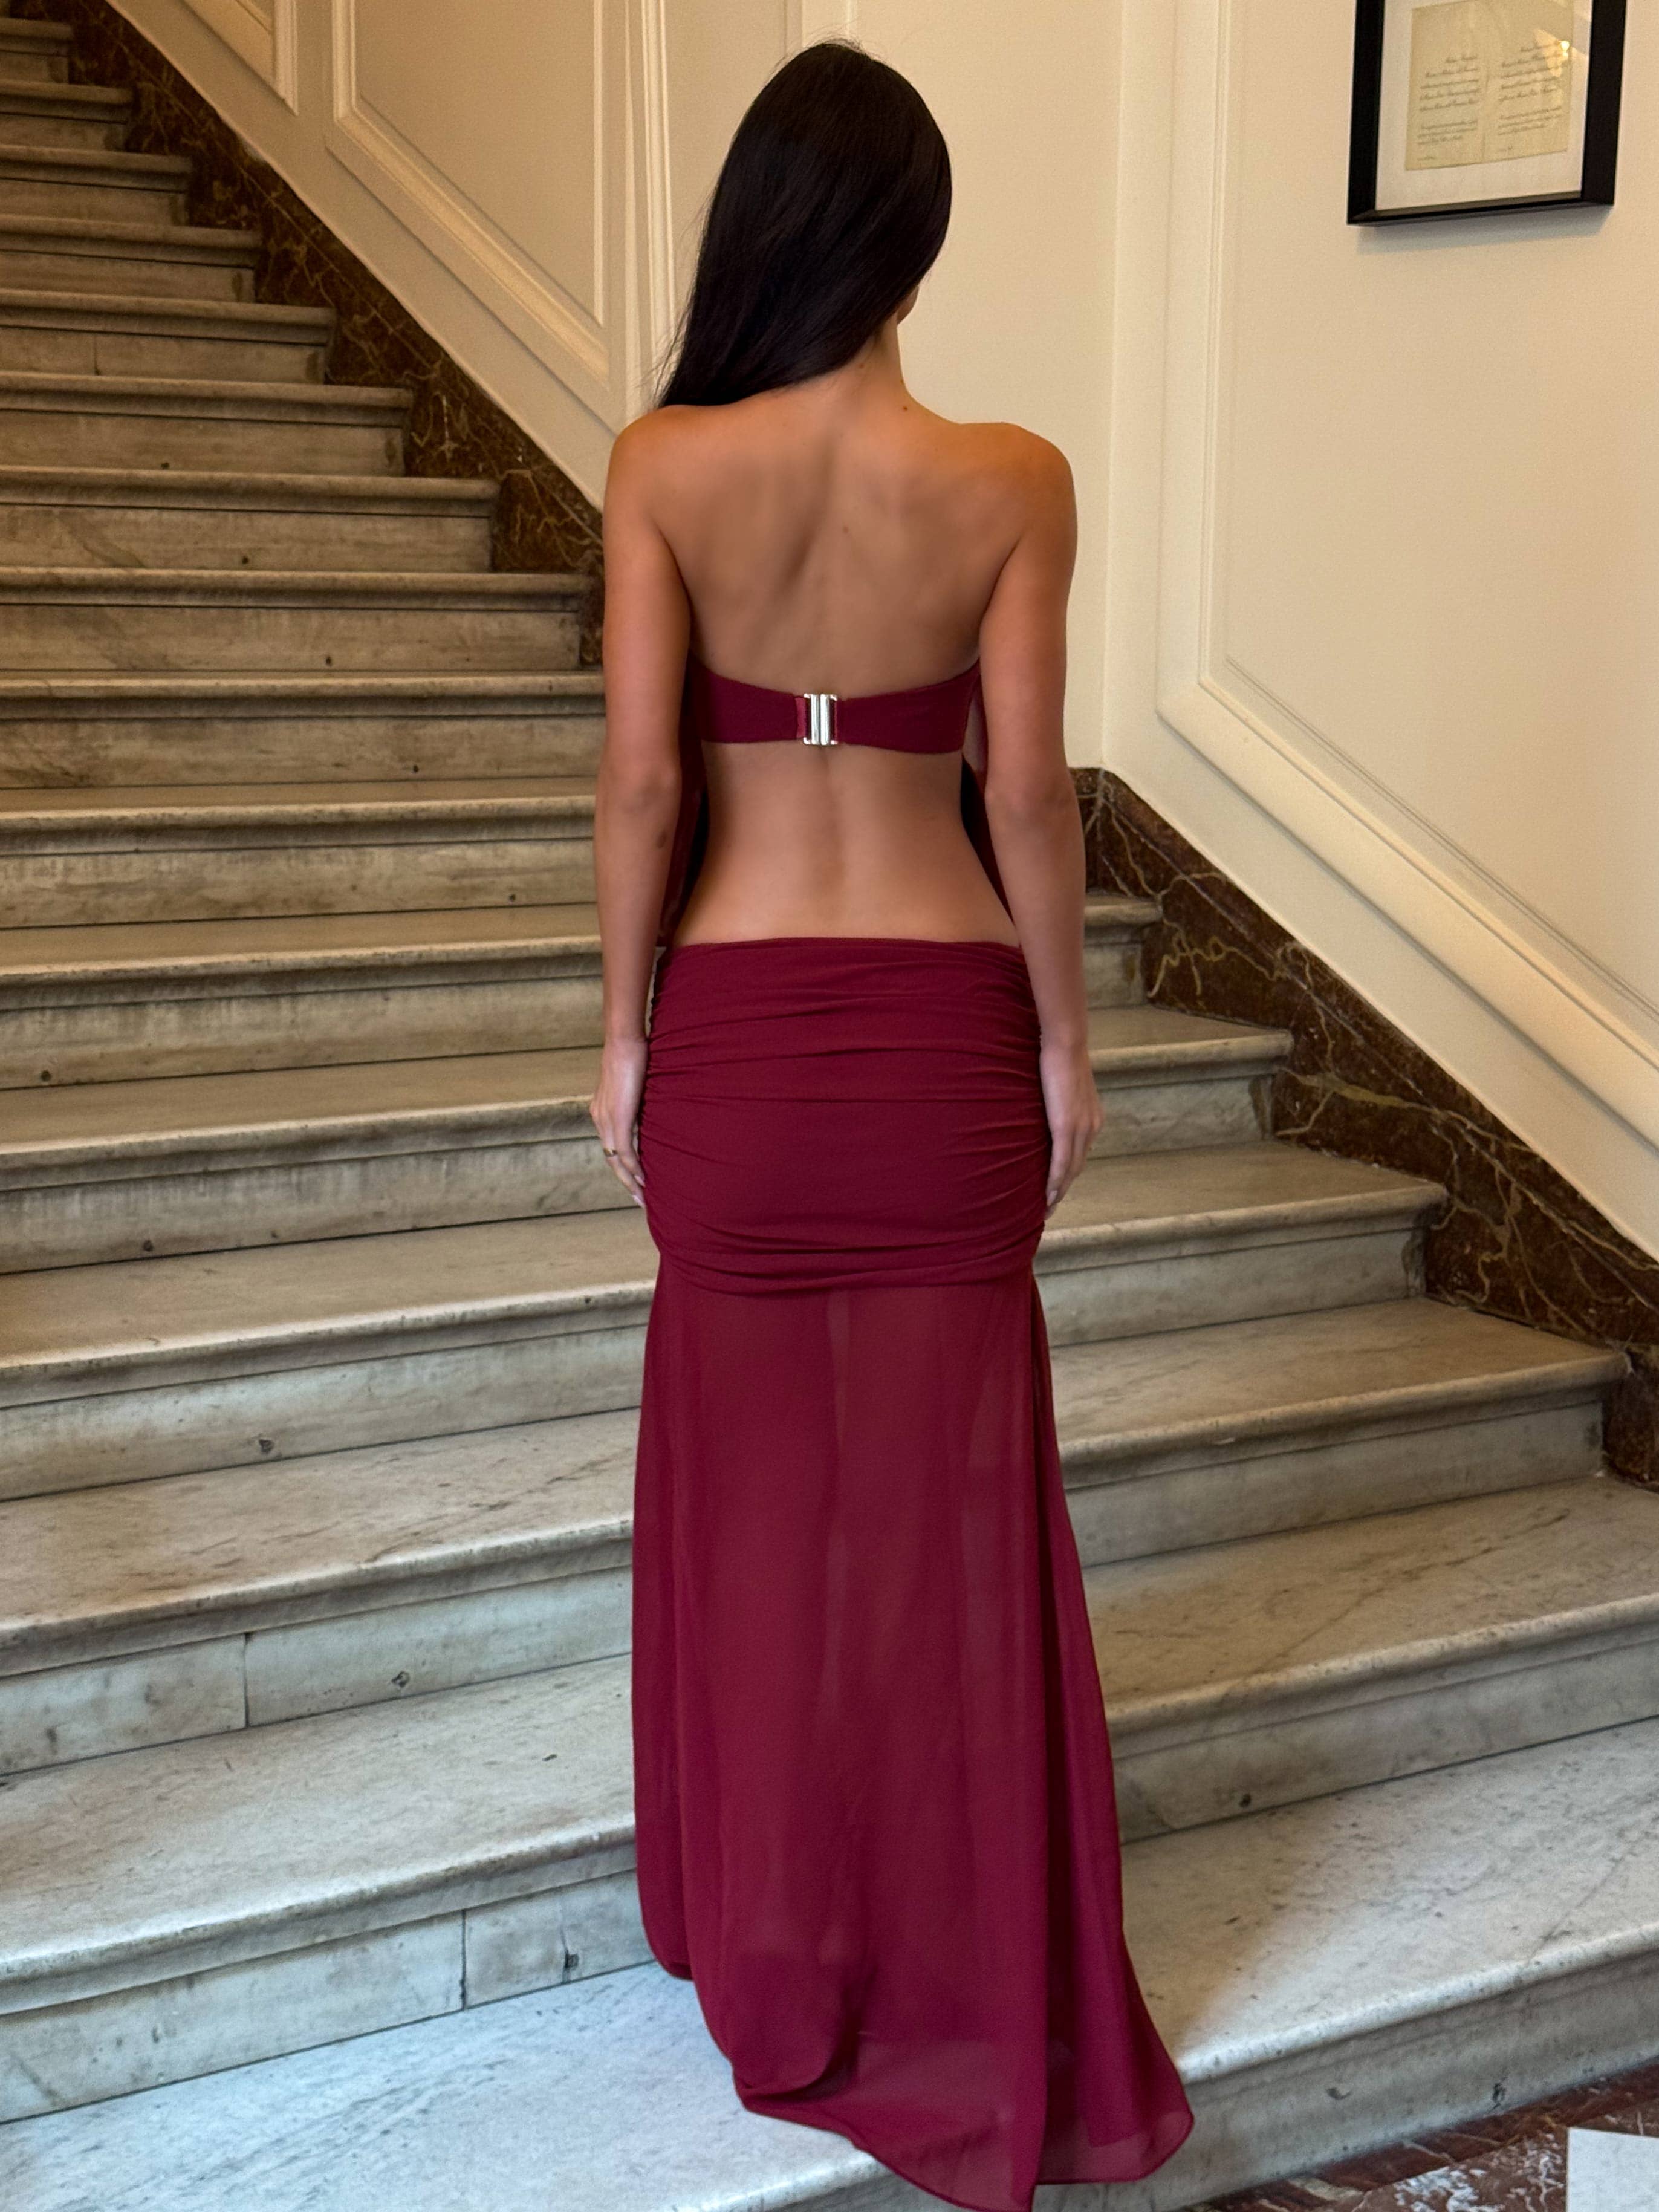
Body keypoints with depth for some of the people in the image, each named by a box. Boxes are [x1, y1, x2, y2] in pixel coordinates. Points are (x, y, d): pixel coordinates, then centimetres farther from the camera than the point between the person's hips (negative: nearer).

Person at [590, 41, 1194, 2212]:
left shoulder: (664, 466, -7)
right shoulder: (1008, 483, -8)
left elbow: (640, 777, -8)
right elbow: (1025, 793, -7)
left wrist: (626, 1030, 3)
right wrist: (1064, 1039, 5)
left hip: (735, 1025, 1)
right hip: (943, 1029, 0)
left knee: (753, 1468, 15)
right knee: (948, 1487, 10)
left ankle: (771, 1943, 31)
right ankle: (963, 1980, 23)